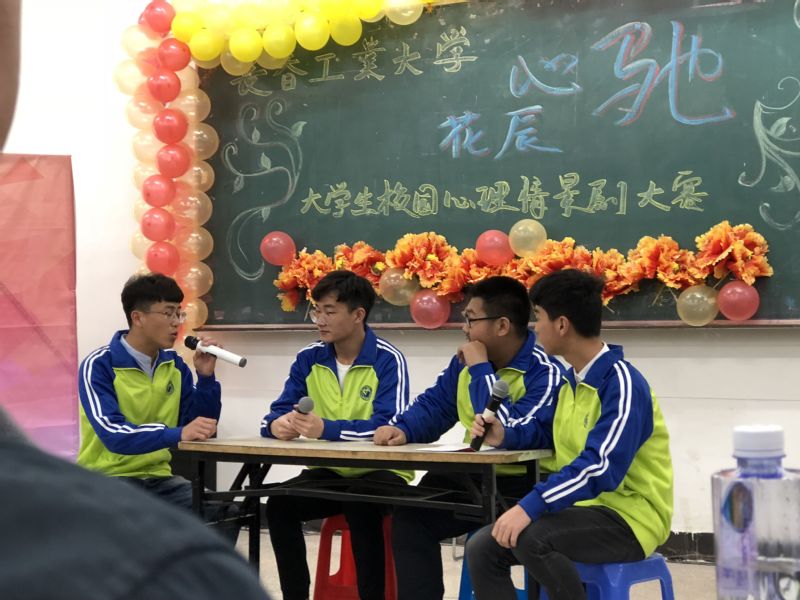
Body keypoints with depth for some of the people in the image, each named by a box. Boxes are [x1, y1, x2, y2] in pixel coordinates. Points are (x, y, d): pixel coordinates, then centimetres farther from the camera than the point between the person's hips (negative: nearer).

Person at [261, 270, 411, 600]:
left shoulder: (388, 360, -12)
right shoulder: (309, 358, 3)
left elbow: (389, 425, -24)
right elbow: (275, 414, 1)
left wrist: (327, 429, -37)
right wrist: (277, 424, -26)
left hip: (380, 471, -5)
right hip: (328, 472, 5)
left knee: (360, 506, -35)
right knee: (279, 504, -21)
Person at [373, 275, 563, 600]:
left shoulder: (545, 372, -18)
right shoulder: (465, 361, 8)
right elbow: (433, 405, 12)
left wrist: (480, 370, -22)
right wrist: (403, 429, -10)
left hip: (525, 484, -7)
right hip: (472, 476, 7)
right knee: (410, 516, -8)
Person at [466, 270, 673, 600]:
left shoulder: (622, 384, -19)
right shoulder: (571, 380, 8)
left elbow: (601, 468, -31)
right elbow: (544, 428, 26)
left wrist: (531, 506, -38)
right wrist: (504, 435, 4)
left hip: (629, 518, -9)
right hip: (584, 507, 9)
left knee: (529, 536, -32)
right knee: (483, 547, -5)